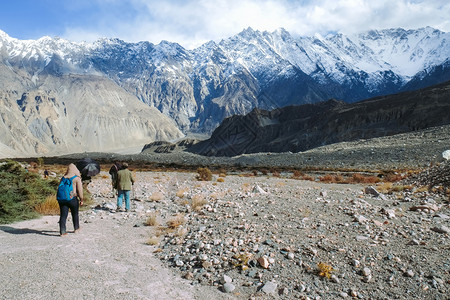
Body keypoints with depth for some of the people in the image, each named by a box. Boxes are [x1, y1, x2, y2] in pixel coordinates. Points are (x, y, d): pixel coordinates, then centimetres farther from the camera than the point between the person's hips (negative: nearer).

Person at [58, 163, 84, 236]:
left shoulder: (63, 178, 9)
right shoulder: (77, 178, -6)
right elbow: (80, 190, -8)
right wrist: (81, 200, 1)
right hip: (73, 199, -3)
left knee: (63, 215, 3)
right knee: (75, 214, 14)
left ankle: (62, 231, -2)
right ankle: (76, 228, 28)